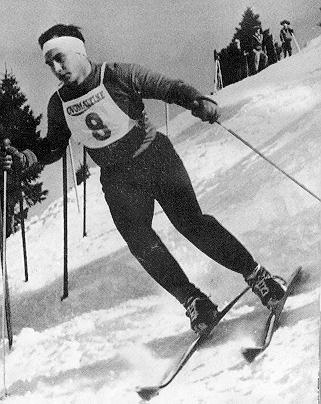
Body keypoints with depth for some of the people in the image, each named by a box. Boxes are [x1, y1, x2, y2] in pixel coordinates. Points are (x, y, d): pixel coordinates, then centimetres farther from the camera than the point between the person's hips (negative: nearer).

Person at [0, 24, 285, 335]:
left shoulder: (119, 76, -11)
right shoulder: (59, 104, 1)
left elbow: (169, 88, -10)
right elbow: (53, 146, 13)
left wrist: (198, 101, -29)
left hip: (155, 158, -3)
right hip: (118, 179, 4)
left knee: (191, 223, -14)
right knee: (141, 244, -11)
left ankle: (255, 274, 0)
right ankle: (194, 303, 2)